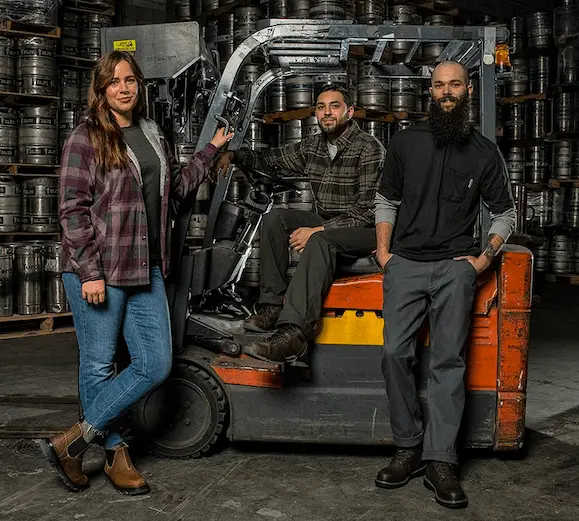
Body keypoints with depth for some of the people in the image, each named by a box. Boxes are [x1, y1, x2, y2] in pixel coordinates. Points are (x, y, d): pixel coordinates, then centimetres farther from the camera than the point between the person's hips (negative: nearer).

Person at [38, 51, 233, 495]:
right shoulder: (87, 138, -5)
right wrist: (89, 273, -16)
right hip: (98, 273, -7)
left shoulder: (151, 134, 15)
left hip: (146, 271, 7)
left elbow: (177, 185, 29)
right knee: (99, 366, 5)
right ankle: (116, 455, 21)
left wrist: (212, 149, 26)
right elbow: (73, 210, -11)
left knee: (156, 365, 3)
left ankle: (73, 440, 12)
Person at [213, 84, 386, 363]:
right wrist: (232, 155, 3)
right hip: (325, 225, 8)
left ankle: (294, 332, -51)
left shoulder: (369, 149, -13)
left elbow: (367, 211, -19)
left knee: (320, 241, -37)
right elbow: (269, 159, 20)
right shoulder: (313, 146, 9)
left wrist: (317, 230, -24)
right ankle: (273, 303, -19)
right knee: (275, 217, -12)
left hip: (363, 231, -7)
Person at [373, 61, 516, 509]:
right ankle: (409, 448, 3)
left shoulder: (485, 152, 8)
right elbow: (387, 199, 18)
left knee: (448, 361, -6)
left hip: (455, 266, -1)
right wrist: (384, 249, 8)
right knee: (396, 353, -9)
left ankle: (441, 462, -3)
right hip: (406, 263, 1)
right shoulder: (406, 143, 9)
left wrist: (484, 257, 3)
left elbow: (505, 213, 15)